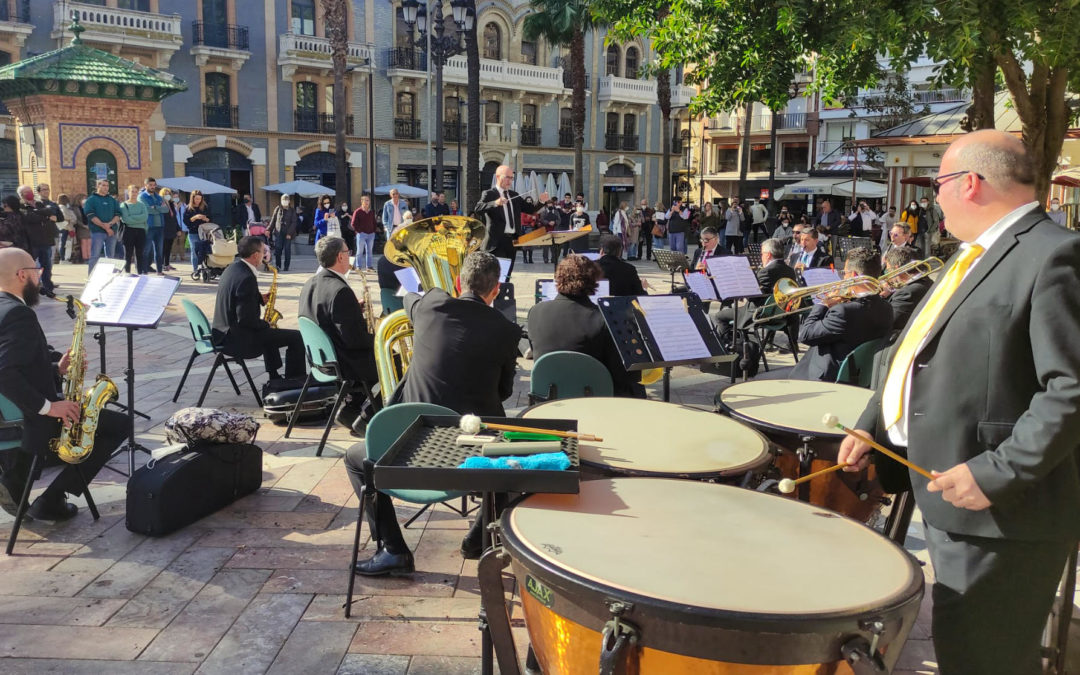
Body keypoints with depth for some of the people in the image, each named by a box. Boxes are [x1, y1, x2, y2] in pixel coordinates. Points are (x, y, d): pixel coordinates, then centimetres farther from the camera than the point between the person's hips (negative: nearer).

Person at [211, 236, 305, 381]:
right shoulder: (247, 278, -24)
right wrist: (266, 325, -9)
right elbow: (246, 319, -26)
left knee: (267, 332, 37)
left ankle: (275, 379, 41)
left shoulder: (232, 269, 6)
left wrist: (261, 298, 8)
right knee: (297, 338, -8)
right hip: (238, 340, -11)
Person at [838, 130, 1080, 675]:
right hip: (951, 497, 10)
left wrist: (1001, 473, -25)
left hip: (1001, 512, -9)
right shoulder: (976, 255, 16)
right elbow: (919, 352, 20)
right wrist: (871, 426, 14)